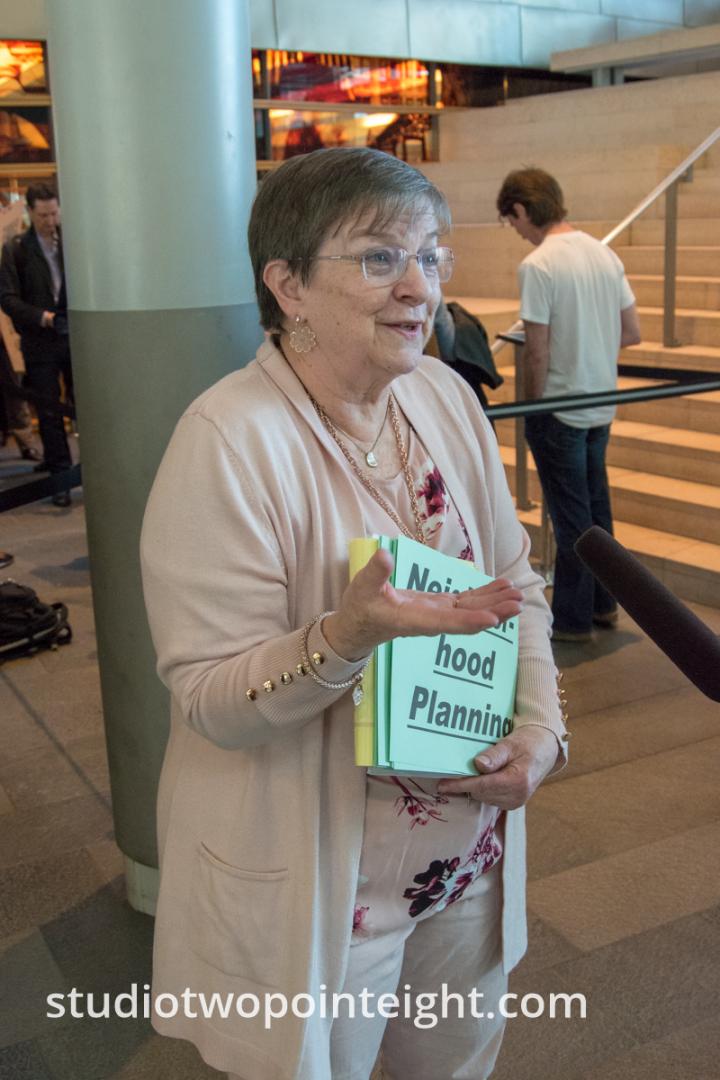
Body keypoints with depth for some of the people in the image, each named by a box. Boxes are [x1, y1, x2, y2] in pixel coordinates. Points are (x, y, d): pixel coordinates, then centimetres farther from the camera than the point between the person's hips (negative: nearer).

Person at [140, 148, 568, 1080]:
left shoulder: (445, 396, -1)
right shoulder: (229, 441, -22)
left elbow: (515, 578, 7)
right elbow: (212, 702, -21)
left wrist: (541, 725, -7)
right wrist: (350, 633, -38)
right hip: (309, 891, -6)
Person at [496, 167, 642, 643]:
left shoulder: (537, 265, -18)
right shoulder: (604, 253, 5)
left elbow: (537, 353, -18)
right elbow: (632, 332, 8)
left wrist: (531, 406, -5)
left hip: (561, 407, -7)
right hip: (602, 406, 7)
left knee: (571, 515, 2)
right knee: (597, 505, 18)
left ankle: (573, 619, 14)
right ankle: (603, 603, 31)